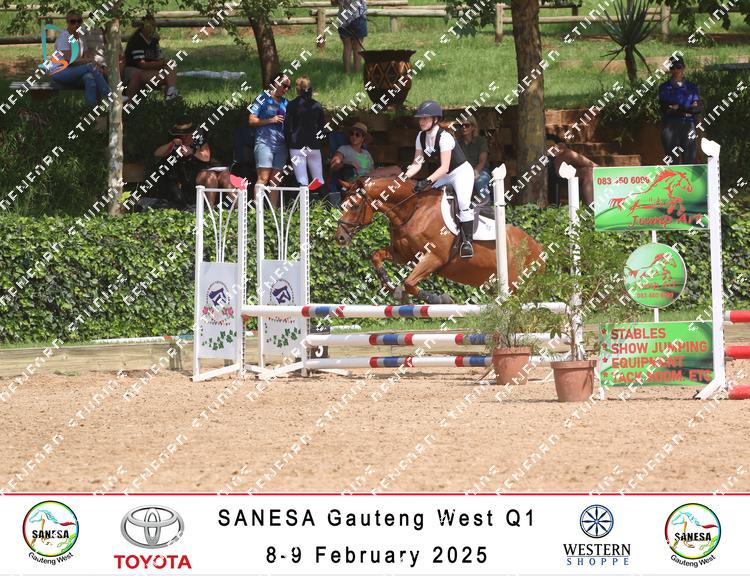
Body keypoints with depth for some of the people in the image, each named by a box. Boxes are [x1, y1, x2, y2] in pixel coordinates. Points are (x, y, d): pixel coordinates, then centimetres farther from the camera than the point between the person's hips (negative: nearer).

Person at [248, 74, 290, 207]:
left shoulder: (285, 103, 18)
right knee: (263, 177, -14)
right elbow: (252, 120, -3)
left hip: (281, 145, 6)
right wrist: (271, 120, -11)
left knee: (276, 180, 5)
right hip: (265, 142, -6)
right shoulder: (263, 98, 1)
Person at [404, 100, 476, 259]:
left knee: (463, 202, -27)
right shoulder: (421, 137, -3)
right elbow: (417, 163, -2)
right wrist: (404, 176, -18)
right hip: (443, 175, 8)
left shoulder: (444, 137, -25)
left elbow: (445, 167, -28)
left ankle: (467, 241, -24)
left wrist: (428, 181, -37)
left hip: (461, 172, -8)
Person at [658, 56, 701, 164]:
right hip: (670, 126, -2)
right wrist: (687, 110, -4)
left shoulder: (692, 87, 16)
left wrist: (679, 108, -6)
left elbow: (697, 108, 5)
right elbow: (665, 108, -3)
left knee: (690, 160, -6)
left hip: (688, 126, 2)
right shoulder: (665, 88, 10)